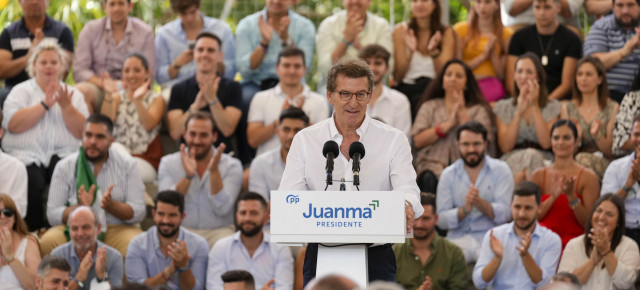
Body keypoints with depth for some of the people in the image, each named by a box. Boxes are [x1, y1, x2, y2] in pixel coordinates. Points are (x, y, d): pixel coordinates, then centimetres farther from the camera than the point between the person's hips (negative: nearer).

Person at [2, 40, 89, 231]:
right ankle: (35, 230, -18)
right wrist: (45, 104, -8)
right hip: (26, 155, -1)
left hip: (63, 155, 1)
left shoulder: (73, 95, 17)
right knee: (32, 181, -33)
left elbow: (82, 132, 4)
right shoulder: (21, 91, 13)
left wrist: (66, 106, -9)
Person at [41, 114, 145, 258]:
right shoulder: (65, 166, 5)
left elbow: (138, 213, 0)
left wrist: (111, 205, -19)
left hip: (118, 229, 0)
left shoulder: (127, 165, 6)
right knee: (48, 242, -31)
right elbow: (52, 215, -2)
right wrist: (80, 207, -20)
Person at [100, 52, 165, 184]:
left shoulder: (156, 99, 11)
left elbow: (148, 125, -11)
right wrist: (109, 96, -21)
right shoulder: (118, 97, 17)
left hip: (145, 160, -3)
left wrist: (138, 100, -26)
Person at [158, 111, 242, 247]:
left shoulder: (232, 166, 0)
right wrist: (188, 176, -21)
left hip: (218, 231, 0)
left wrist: (214, 171, -21)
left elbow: (222, 209, -12)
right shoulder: (168, 163, 4)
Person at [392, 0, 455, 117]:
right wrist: (410, 52, -16)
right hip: (407, 88, 1)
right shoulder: (401, 30, 7)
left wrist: (434, 51, -19)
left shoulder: (447, 33, 7)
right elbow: (397, 77, 0)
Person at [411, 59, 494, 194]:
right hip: (433, 164, 1)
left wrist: (462, 113, 2)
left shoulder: (479, 110, 18)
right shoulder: (429, 107, 22)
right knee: (429, 180, -36)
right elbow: (418, 141, 5)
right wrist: (448, 124, 0)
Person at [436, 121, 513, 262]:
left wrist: (479, 202, -24)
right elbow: (441, 220, 2)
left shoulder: (500, 170, 5)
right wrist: (465, 209, -17)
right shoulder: (448, 174, 10)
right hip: (458, 238, 1)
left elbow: (504, 213, -6)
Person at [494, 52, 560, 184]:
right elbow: (505, 147, 0)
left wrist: (535, 106, -4)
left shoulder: (553, 107, 12)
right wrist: (519, 112, -7)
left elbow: (546, 143, -5)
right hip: (512, 161, 0)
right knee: (529, 154, -36)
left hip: (543, 161, 0)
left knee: (532, 155, -37)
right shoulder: (503, 107, 14)